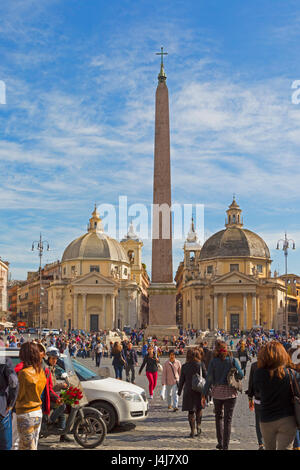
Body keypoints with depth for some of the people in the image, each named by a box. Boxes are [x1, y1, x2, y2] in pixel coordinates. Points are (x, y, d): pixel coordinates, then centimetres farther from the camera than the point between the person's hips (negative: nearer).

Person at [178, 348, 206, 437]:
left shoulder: (184, 366, -2)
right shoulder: (201, 365, -6)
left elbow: (181, 380, 3)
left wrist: (179, 391, 13)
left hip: (188, 391, 0)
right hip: (199, 390, 0)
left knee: (191, 411, 6)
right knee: (199, 409, 20)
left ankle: (192, 431, 4)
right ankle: (198, 426, 7)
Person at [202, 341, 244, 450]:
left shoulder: (213, 361, -4)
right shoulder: (233, 360, -2)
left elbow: (209, 379, -6)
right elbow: (240, 375, -8)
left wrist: (204, 395, -2)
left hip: (217, 392, 1)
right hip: (230, 392, -1)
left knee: (218, 416, 20)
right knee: (228, 419, 3)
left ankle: (220, 443, 18)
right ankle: (225, 446, 0)